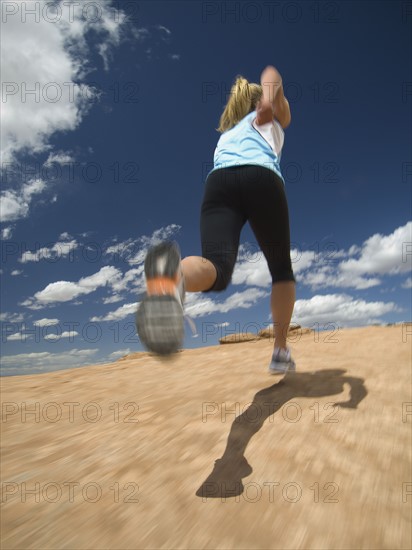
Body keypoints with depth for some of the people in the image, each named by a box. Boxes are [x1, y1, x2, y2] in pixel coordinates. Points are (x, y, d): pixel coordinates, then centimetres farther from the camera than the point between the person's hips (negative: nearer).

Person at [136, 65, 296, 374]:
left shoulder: (226, 133, 44)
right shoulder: (274, 116, 33)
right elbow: (271, 74, 15)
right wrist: (271, 96, -4)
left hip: (219, 182, 3)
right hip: (262, 179, -2)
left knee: (216, 270, -21)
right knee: (282, 270, 14)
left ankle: (173, 276, -57)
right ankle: (280, 352, 11)